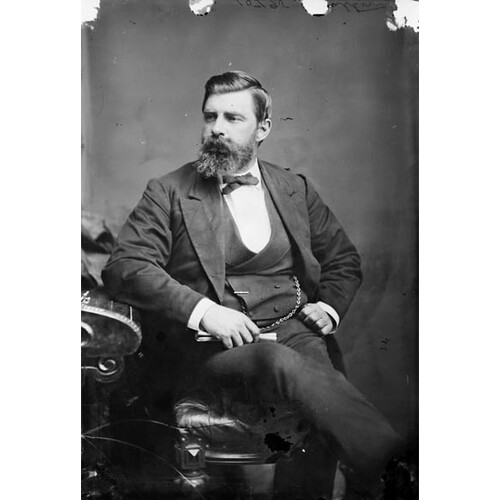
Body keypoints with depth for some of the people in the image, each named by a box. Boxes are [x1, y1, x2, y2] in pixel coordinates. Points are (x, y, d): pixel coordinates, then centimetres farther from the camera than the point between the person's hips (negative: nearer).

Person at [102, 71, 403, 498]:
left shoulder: (296, 189, 17)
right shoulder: (169, 192, 6)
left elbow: (344, 259, 25)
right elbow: (125, 266, -5)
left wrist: (330, 306, 3)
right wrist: (203, 310, -17)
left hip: (293, 327, 3)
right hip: (209, 340, -2)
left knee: (319, 377, -32)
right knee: (282, 361, -34)